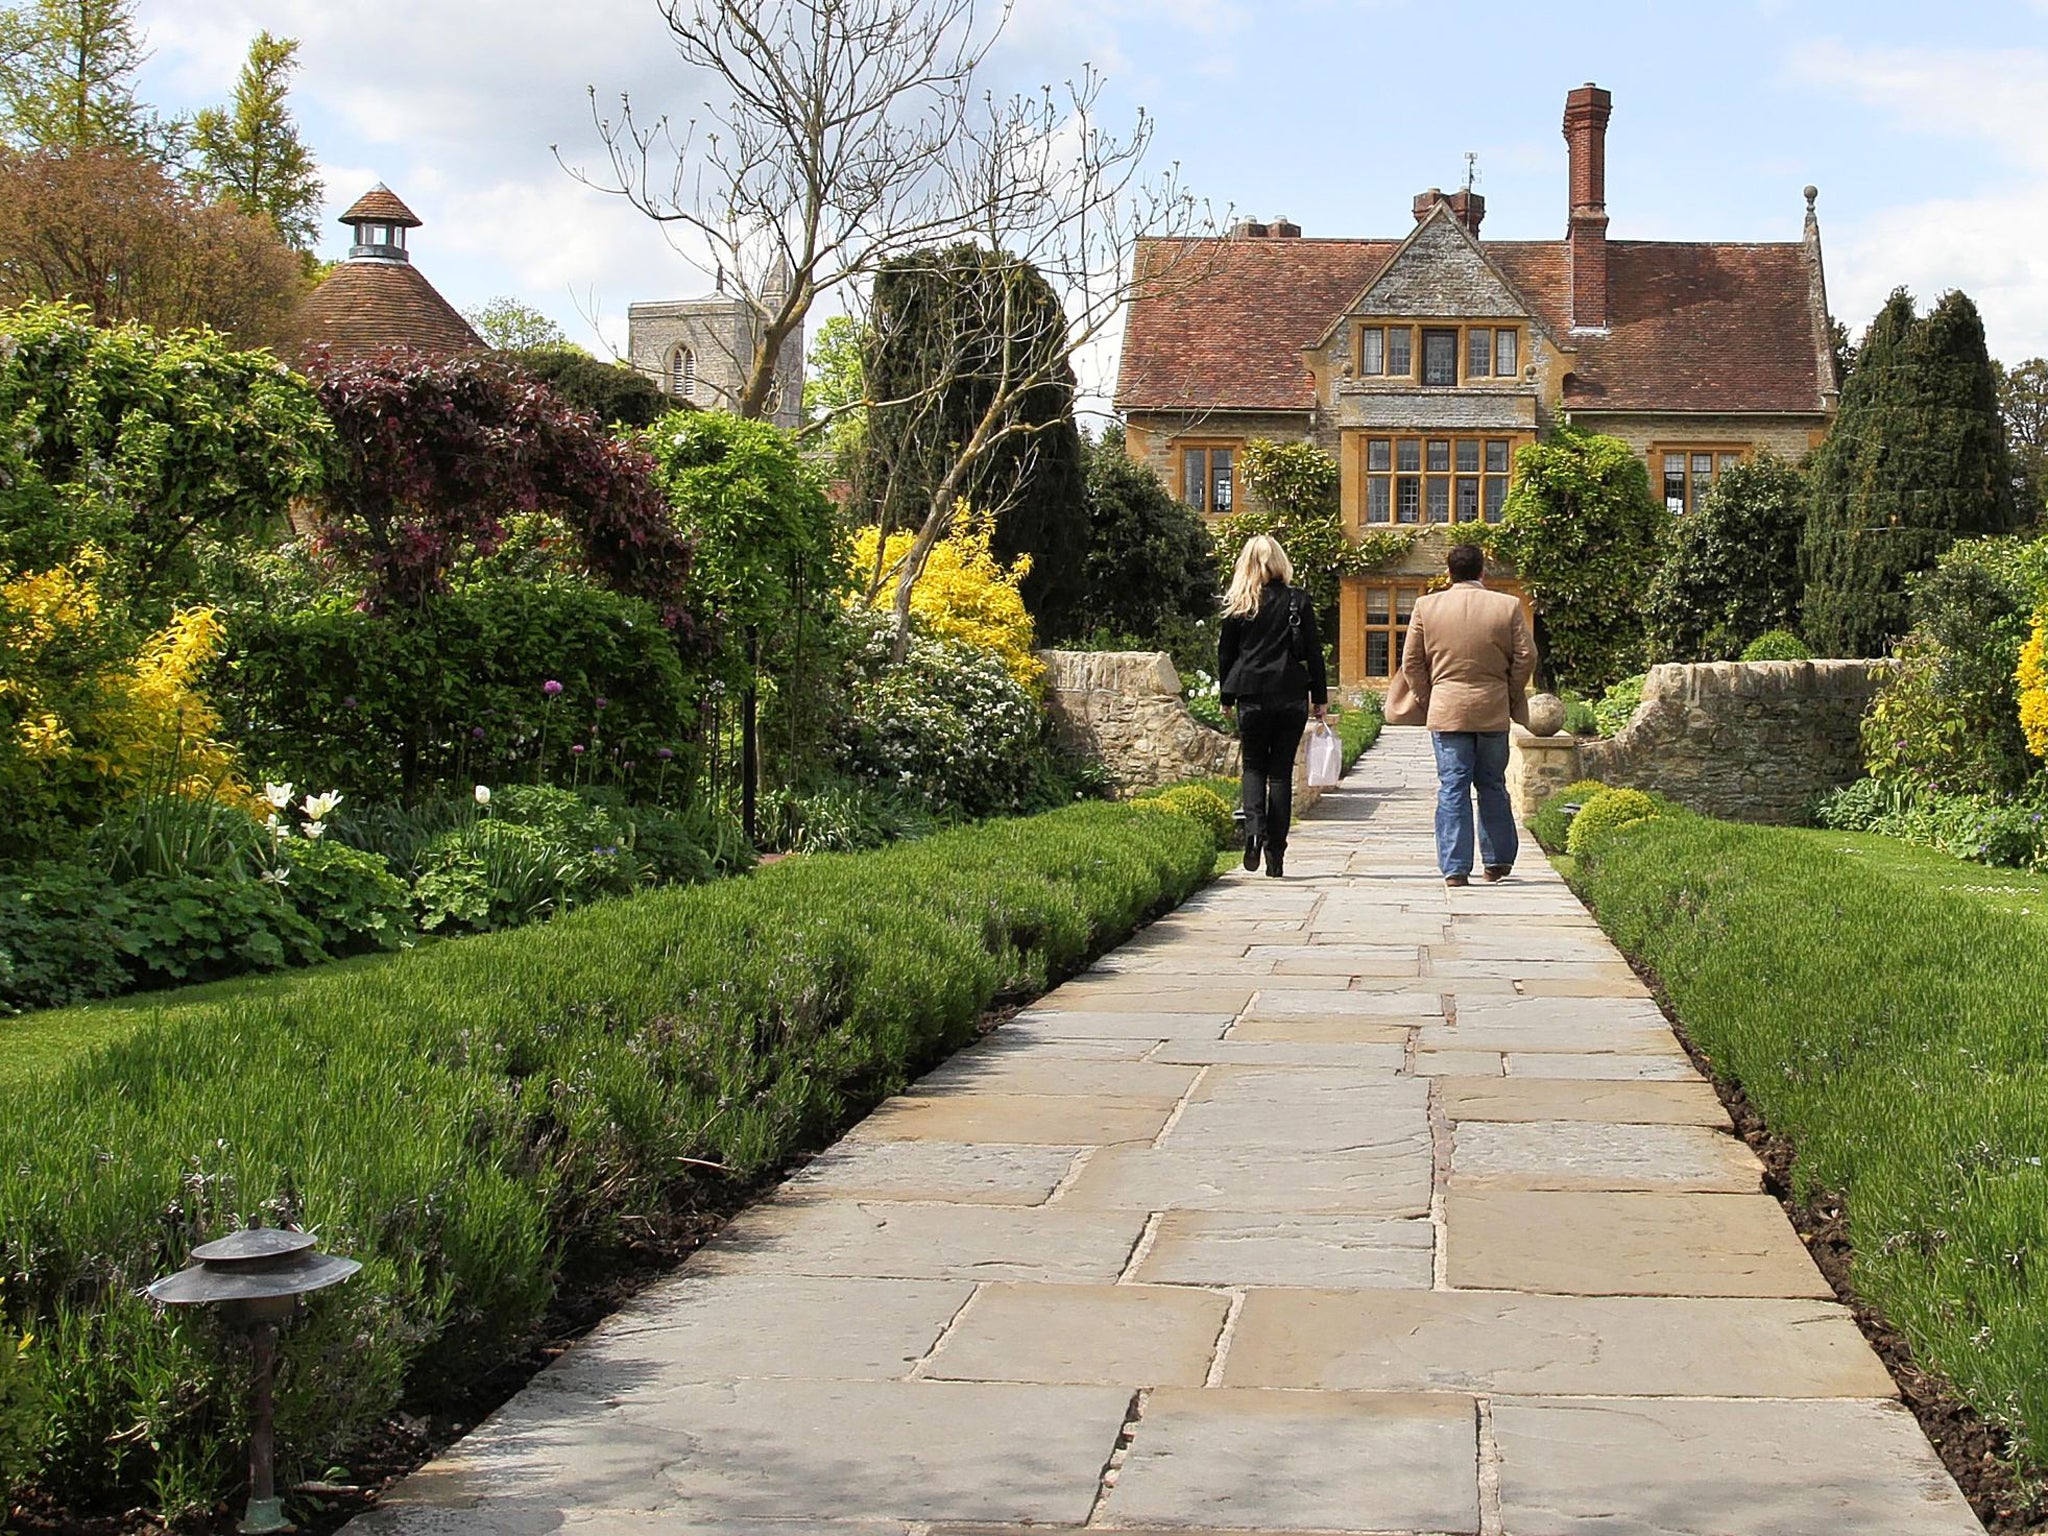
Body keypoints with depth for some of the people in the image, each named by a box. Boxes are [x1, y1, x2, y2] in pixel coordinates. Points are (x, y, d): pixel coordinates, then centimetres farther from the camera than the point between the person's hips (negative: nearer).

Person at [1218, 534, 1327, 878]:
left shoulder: (1237, 605, 1)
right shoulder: (1298, 601, -1)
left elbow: (1225, 652, 6)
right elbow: (1313, 651, 0)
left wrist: (1227, 696, 17)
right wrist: (1320, 697, 6)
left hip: (1251, 695, 0)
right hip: (1290, 695, 0)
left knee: (1254, 766, 13)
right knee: (1281, 771, 6)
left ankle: (1254, 831, -13)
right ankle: (1275, 854, 4)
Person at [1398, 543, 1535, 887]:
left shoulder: (1426, 607, -1)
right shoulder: (1508, 606, -2)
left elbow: (1411, 663, 2)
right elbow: (1526, 657, 0)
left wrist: (1427, 700, 13)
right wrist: (1511, 697, 13)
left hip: (1446, 712, -1)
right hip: (1493, 712, 1)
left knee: (1452, 790, 1)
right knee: (1492, 787, 14)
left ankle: (1454, 868, -3)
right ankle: (1497, 862, 19)